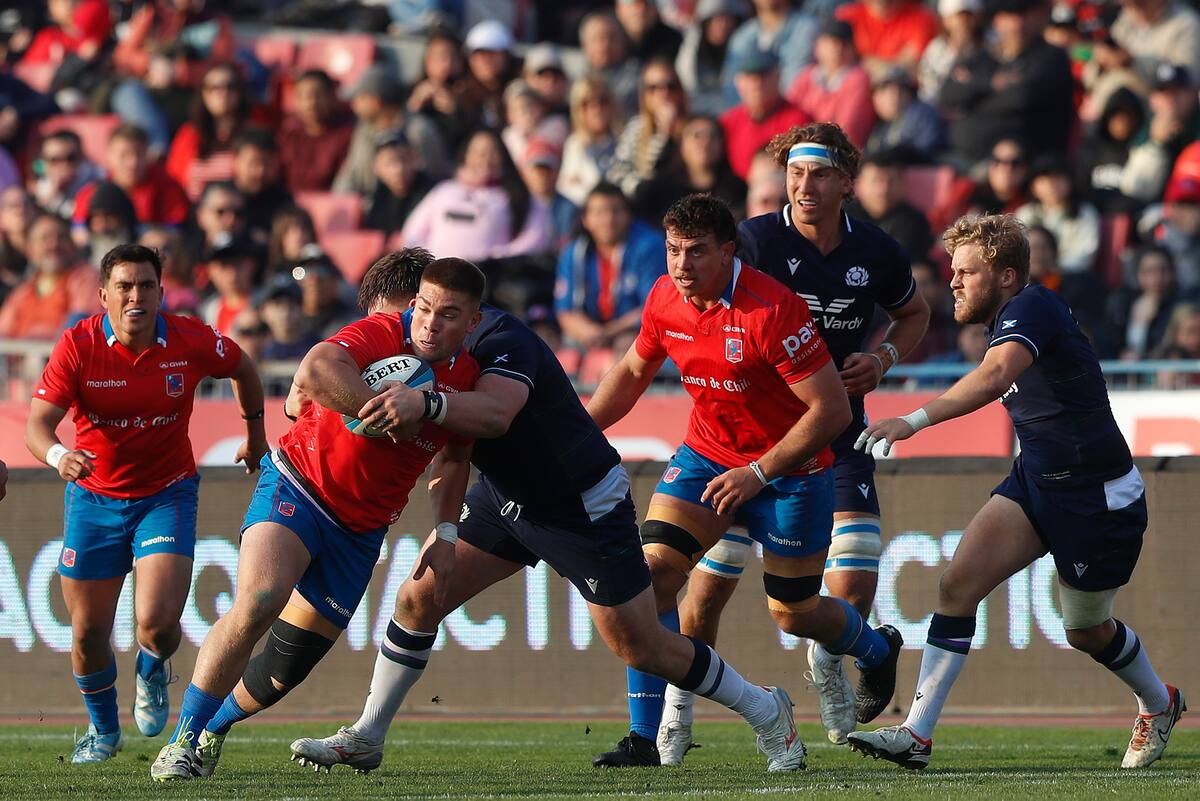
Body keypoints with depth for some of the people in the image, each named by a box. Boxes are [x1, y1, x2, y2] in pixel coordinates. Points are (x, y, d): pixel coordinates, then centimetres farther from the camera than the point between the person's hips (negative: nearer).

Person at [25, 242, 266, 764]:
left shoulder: (191, 342, -13)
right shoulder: (79, 346, -16)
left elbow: (241, 368, 10)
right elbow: (37, 424, -22)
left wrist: (255, 428, 17)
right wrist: (58, 456, -43)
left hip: (167, 495, -1)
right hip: (94, 497, 1)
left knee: (158, 622, -17)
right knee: (88, 632, 3)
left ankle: (152, 674, 22)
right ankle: (103, 730, 32)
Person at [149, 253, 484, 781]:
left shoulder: (467, 377, -1)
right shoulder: (382, 335, -19)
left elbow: (452, 459, 17)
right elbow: (314, 372, -40)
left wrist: (445, 531, 6)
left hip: (359, 532, 5)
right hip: (296, 487, -5)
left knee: (287, 668, 6)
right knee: (257, 603, -29)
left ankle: (214, 727, 36)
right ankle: (182, 742, -19)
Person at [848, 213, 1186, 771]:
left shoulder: (1032, 308, -24)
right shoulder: (1005, 322, 5)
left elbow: (995, 376, -45)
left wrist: (915, 420, -56)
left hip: (1097, 499, -8)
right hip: (1035, 480, 8)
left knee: (1085, 632, 11)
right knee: (958, 583, -12)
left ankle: (1159, 704, 43)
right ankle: (916, 735, -14)